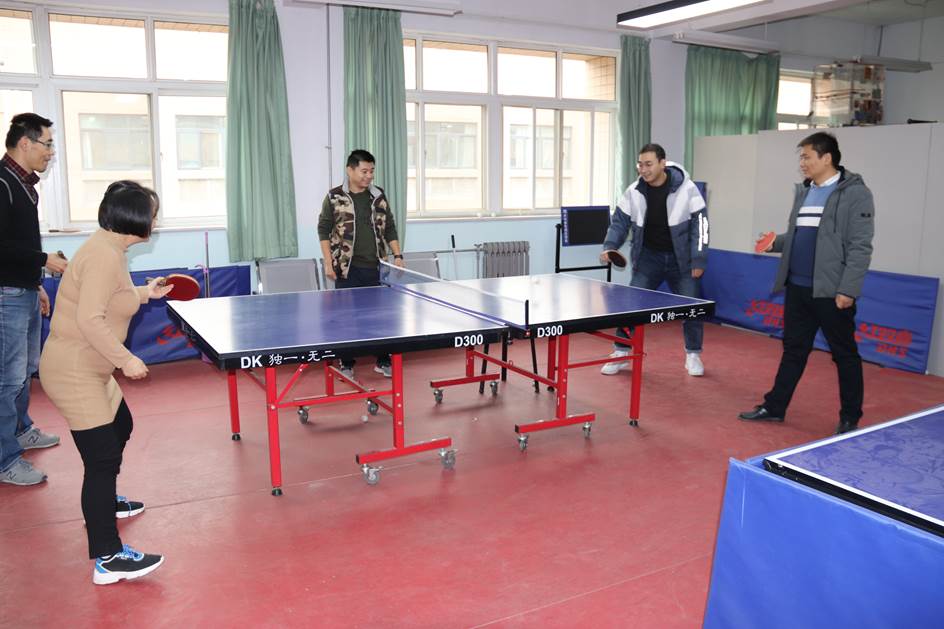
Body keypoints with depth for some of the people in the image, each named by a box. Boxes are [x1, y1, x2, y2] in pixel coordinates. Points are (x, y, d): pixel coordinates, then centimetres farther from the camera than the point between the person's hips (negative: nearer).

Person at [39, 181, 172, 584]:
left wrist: (145, 293, 19)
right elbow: (89, 320, -29)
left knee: (120, 427, 27)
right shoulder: (104, 255, -22)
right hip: (72, 373, -11)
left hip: (90, 371, 11)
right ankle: (107, 559, -5)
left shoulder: (110, 250, 9)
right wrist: (126, 360, -24)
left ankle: (103, 502, 49)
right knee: (102, 457, -11)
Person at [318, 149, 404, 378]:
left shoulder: (379, 196, 8)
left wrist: (397, 255, 4)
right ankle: (346, 364, 16)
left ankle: (383, 361, 19)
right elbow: (324, 230, 1)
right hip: (347, 269, -3)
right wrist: (328, 262, -6)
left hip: (376, 268, 3)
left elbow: (389, 228, 13)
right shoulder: (334, 197, -2)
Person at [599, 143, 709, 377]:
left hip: (681, 258, -1)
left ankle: (693, 355, 24)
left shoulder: (686, 188, -14)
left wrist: (699, 260, -13)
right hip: (649, 257, 2)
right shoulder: (634, 192, -8)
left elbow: (700, 223, -10)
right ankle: (620, 354, 9)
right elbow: (619, 221, 2)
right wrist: (610, 247, -14)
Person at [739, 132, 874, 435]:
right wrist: (775, 242, 4)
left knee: (845, 355, 6)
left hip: (832, 292, -7)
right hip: (797, 288, 7)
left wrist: (848, 289, -18)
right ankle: (774, 407, 23)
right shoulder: (804, 191, 13)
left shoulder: (855, 193, -9)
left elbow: (860, 247, -13)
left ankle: (850, 419, 17)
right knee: (793, 350, 15)